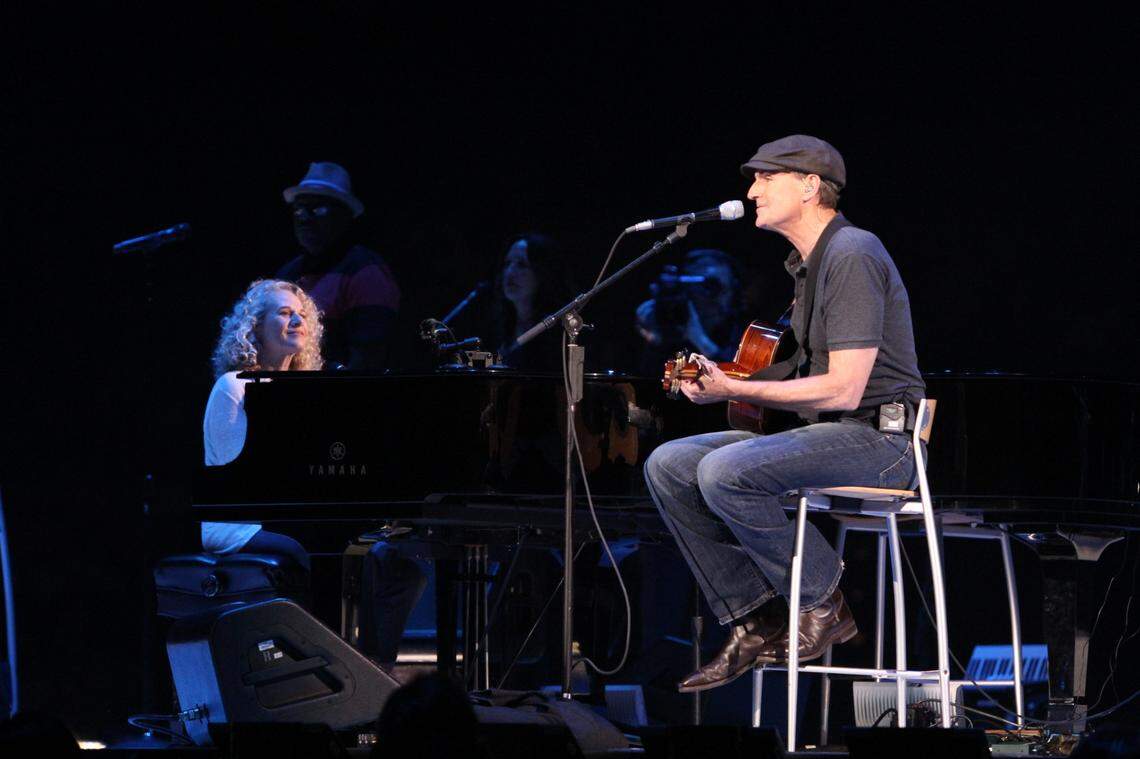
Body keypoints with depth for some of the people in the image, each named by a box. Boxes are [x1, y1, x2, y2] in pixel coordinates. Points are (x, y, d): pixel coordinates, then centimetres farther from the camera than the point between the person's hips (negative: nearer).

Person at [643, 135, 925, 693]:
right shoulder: (807, 262, 17)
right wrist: (724, 380, 16)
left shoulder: (851, 255, -15)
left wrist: (735, 390, -18)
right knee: (668, 465, -3)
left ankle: (823, 603, -12)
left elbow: (844, 390, -21)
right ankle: (757, 621, -3)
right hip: (823, 432, 10)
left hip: (878, 439, -10)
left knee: (725, 472, -30)